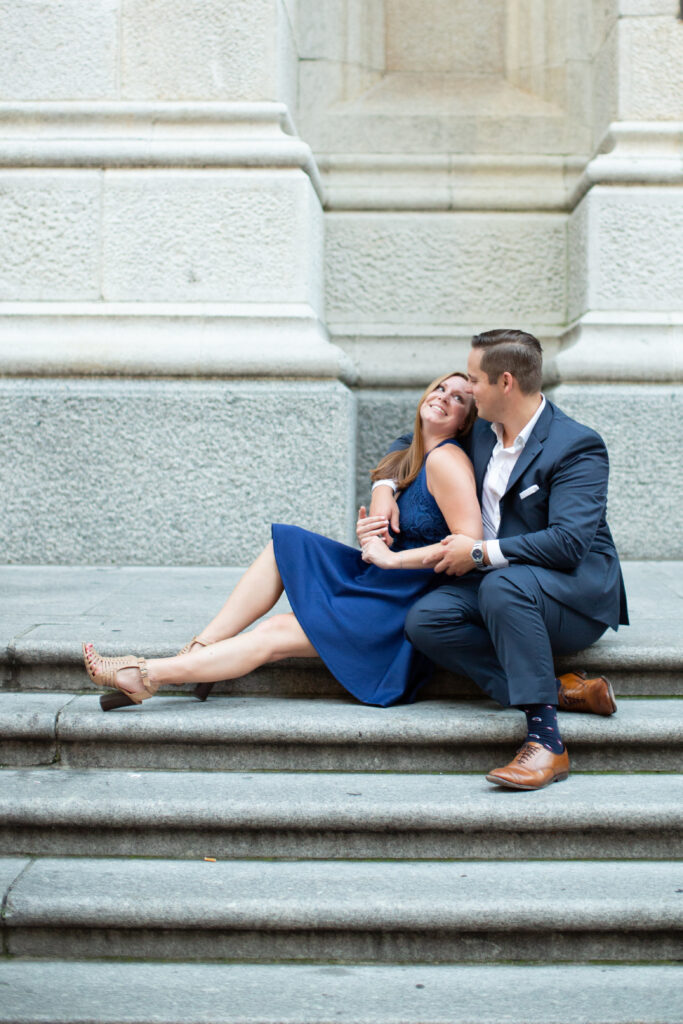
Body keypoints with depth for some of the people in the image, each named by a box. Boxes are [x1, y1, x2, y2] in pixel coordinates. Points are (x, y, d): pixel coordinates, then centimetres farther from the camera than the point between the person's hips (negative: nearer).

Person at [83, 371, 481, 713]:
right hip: (383, 588, 9)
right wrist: (370, 536, -2)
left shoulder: (446, 459, -13)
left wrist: (391, 558, -18)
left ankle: (146, 676, -13)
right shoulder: (412, 458, 16)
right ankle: (197, 651, -7)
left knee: (276, 634, -14)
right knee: (283, 547, 0)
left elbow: (471, 544, -23)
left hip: (406, 606, -9)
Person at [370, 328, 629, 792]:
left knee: (501, 585, -39)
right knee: (424, 619, -20)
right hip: (495, 584, 8)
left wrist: (480, 552, -22)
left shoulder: (578, 446, -15)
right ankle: (563, 691, -22)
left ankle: (546, 738, -35)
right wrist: (384, 486, 7)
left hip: (579, 596, -7)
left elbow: (568, 542, -26)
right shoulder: (482, 432, 9)